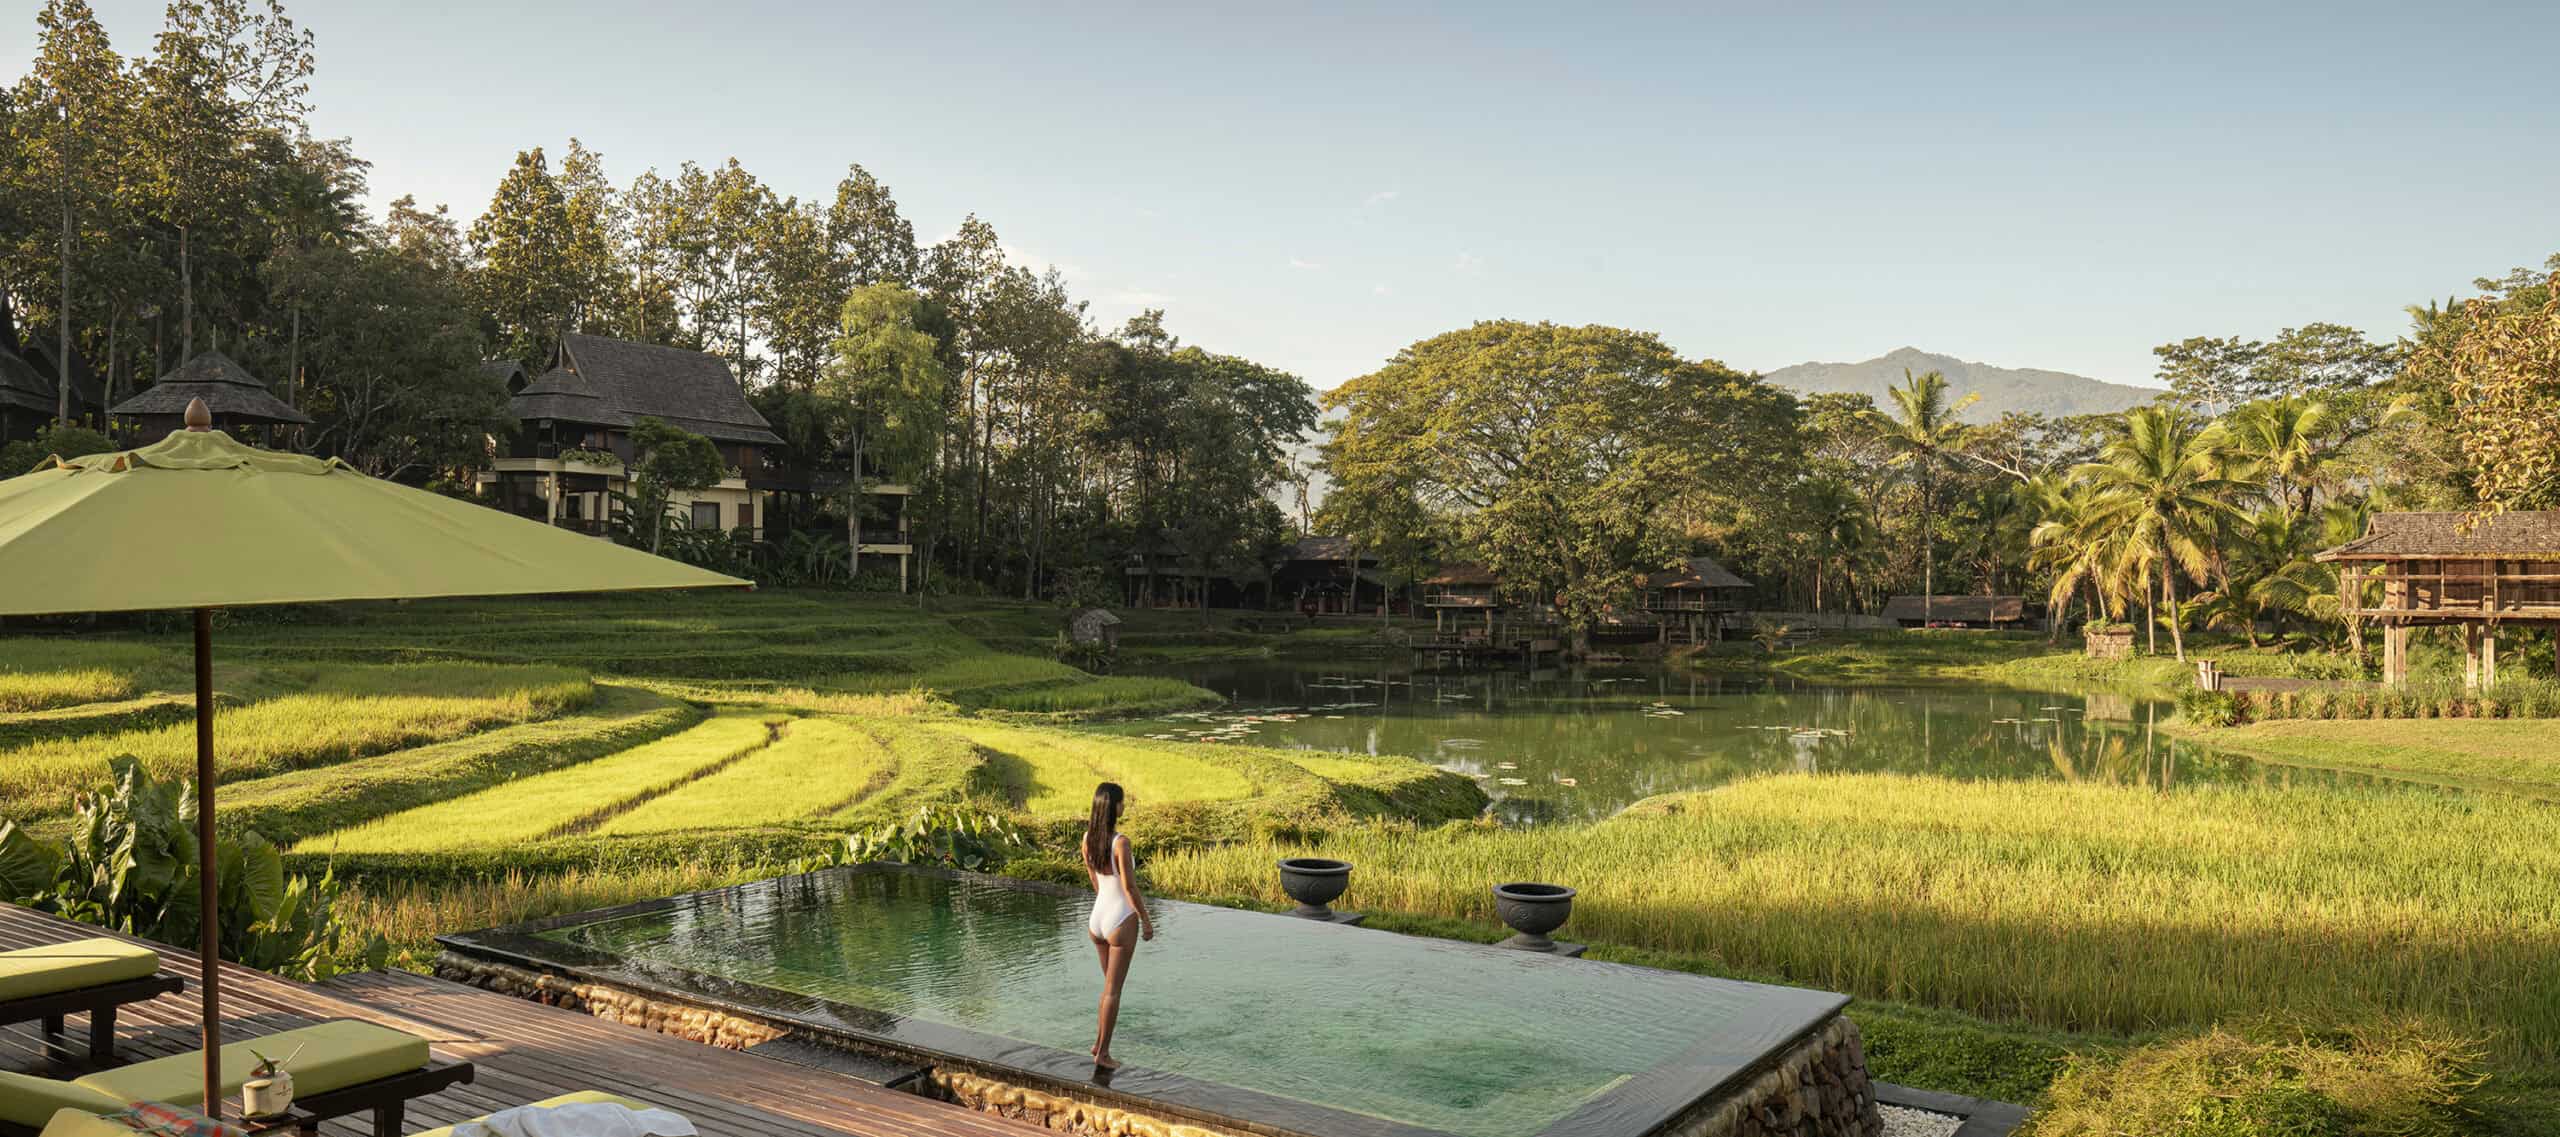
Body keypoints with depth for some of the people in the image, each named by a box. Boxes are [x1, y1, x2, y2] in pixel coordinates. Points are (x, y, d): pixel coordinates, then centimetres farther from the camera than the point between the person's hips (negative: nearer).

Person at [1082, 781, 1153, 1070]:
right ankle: (1103, 1054, 12)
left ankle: (1099, 1042, 28)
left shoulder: (1088, 837, -1)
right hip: (1121, 921, -7)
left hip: (1097, 918, 7)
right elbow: (1129, 886, -19)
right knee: (1113, 990, 5)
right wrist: (1146, 919, -8)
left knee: (1111, 984, 24)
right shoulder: (1121, 842, -22)